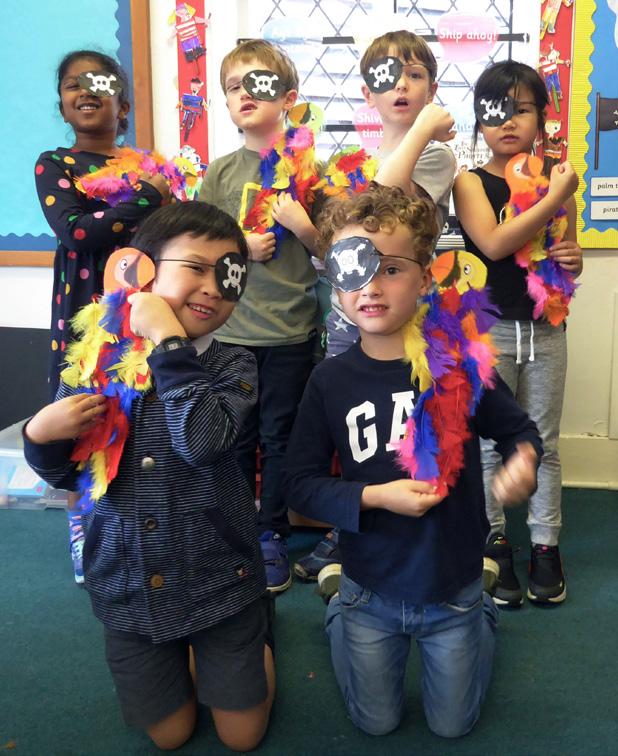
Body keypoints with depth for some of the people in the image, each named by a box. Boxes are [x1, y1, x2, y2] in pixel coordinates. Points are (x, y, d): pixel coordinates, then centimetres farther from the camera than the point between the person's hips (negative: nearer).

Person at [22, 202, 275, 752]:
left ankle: (255, 624, 38)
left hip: (218, 582, -2)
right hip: (127, 589, 2)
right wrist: (42, 434, -18)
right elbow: (65, 474, 3)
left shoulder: (232, 367, -12)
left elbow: (204, 441, -33)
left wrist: (168, 341, -29)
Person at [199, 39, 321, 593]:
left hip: (291, 329, -2)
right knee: (235, 437, 11)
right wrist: (240, 246, -10)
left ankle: (272, 538, 25)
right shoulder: (221, 172, 4)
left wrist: (301, 225, -15)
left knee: (280, 437, 8)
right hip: (230, 328, 2)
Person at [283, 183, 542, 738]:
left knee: (453, 725, 20)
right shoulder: (331, 379, -13)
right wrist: (376, 496, -23)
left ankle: (480, 596, 42)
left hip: (451, 587, 0)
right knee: (377, 723, 19)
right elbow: (300, 483, -9)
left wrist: (523, 460, -24)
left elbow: (518, 429, -1)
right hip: (372, 591, 0)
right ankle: (336, 591, 40)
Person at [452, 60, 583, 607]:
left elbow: (569, 260, 14)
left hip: (545, 329, 3)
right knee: (490, 444, 7)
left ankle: (545, 546, 26)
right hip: (489, 329, -3)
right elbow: (493, 243, -22)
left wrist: (574, 257, -8)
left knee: (543, 443, 12)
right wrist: (553, 200, -20)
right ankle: (493, 543, 23)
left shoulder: (556, 181, 5)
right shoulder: (471, 183, -5)